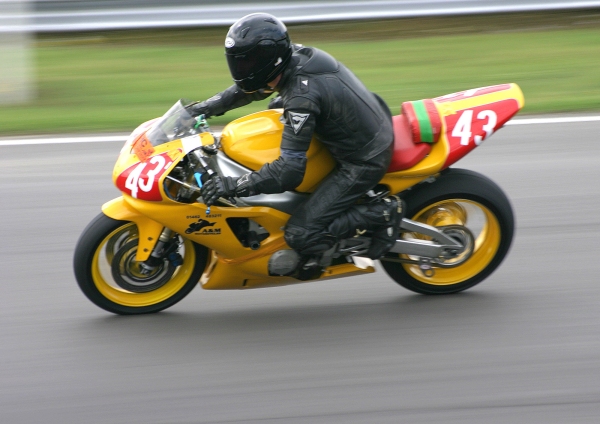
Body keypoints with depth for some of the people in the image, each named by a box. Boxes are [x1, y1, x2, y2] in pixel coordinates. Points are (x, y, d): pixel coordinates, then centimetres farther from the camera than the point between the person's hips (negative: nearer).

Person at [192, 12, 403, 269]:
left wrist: (232, 186, -31)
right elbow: (254, 88, 18)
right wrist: (209, 106, 11)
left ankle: (380, 215, -2)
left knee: (301, 236, -12)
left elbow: (289, 172, -33)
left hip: (363, 162, -9)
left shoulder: (302, 97, -30)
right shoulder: (295, 55, -4)